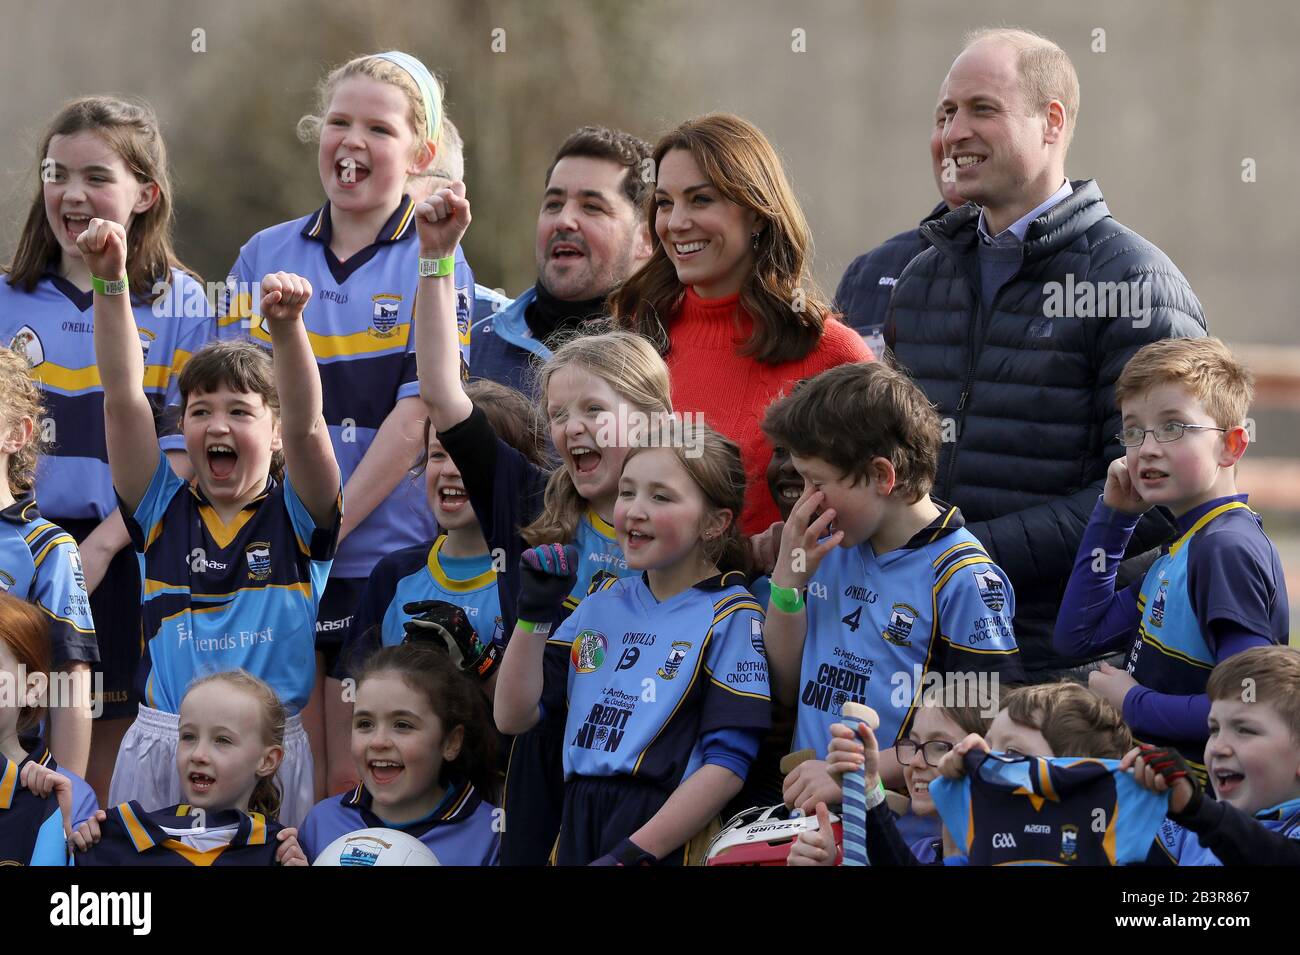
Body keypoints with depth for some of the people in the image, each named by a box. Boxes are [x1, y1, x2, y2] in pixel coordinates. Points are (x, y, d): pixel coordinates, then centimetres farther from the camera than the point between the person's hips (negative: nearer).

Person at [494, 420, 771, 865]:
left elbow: (728, 765, -13)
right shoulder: (604, 603, 11)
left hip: (666, 840, -5)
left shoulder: (730, 617, -6)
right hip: (578, 827, 5)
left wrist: (632, 854, -19)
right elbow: (513, 717, 9)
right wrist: (534, 612, -2)